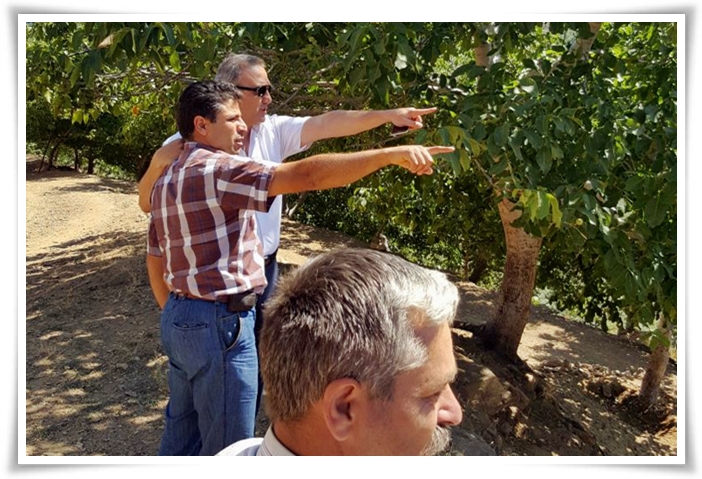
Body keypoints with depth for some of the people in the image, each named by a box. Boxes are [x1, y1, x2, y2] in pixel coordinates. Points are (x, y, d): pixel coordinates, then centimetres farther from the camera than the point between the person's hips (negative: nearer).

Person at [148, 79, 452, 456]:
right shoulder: (215, 170, -18)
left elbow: (155, 261, 17)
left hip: (180, 319, 10)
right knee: (228, 449, 6)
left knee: (182, 435, 23)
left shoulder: (167, 181, 11)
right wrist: (391, 154, -31)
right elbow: (306, 175, -30)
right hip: (220, 324, -10)